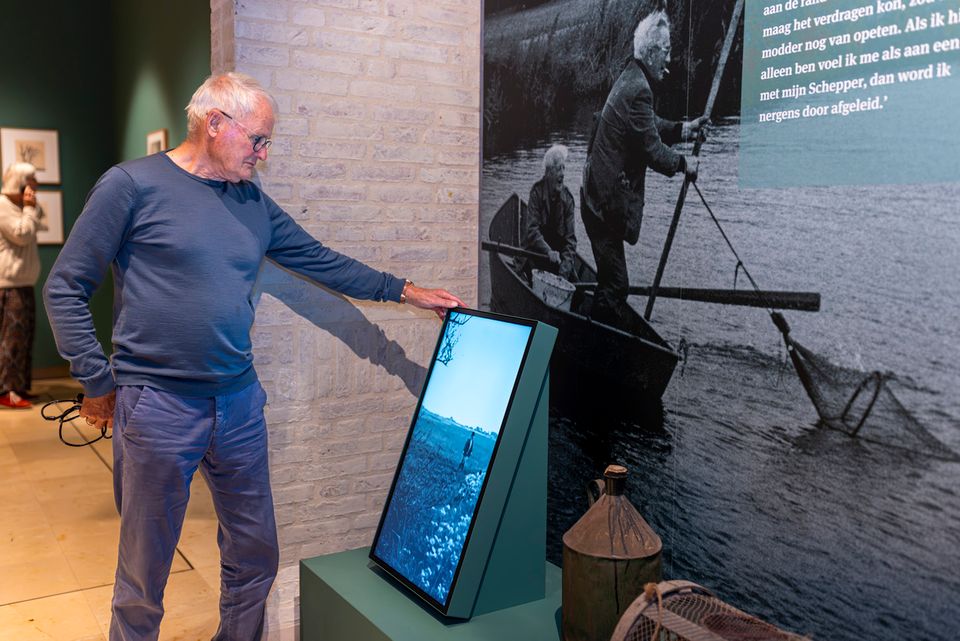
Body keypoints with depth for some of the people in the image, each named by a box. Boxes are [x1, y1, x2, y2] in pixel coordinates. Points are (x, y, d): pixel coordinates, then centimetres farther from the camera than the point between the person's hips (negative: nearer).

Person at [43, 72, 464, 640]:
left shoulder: (255, 204, 10)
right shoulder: (132, 185, -7)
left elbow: (323, 262, 16)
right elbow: (65, 289, -5)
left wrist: (406, 291, 15)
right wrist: (98, 384, -7)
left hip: (240, 403, 5)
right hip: (157, 409, -5)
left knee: (256, 557, 15)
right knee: (145, 572, 8)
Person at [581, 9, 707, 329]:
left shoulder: (631, 78, 12)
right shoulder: (638, 89, -19)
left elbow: (650, 126, 23)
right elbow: (652, 150, -17)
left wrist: (682, 129, 11)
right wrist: (684, 164, -1)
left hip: (600, 195, 10)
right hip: (607, 200, -10)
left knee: (612, 281, 17)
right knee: (614, 284, -5)